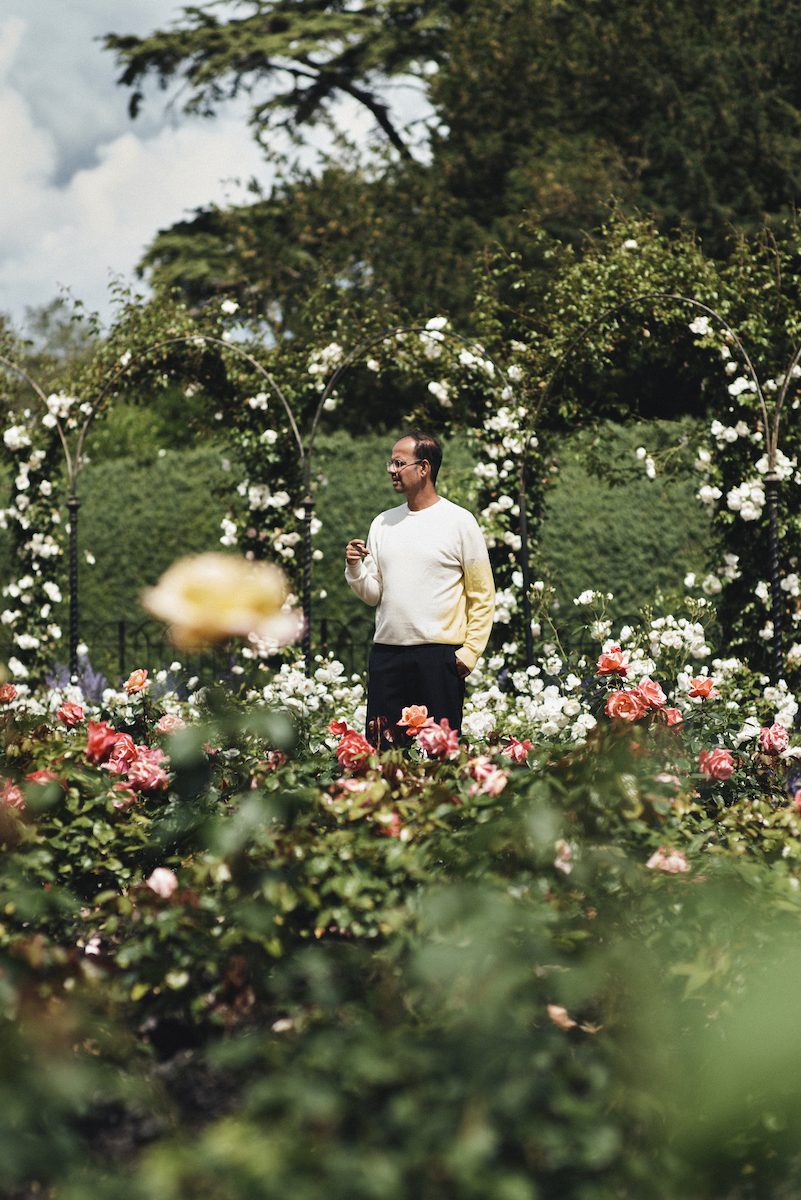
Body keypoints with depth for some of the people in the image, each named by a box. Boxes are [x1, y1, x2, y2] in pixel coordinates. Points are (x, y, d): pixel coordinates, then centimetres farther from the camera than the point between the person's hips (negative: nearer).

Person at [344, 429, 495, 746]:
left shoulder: (459, 521, 0)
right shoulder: (382, 524, 14)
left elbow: (483, 596, 0)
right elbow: (372, 594, 15)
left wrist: (470, 651, -9)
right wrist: (355, 568, -5)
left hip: (439, 654, -4)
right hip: (386, 653, 4)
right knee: (380, 748, 2)